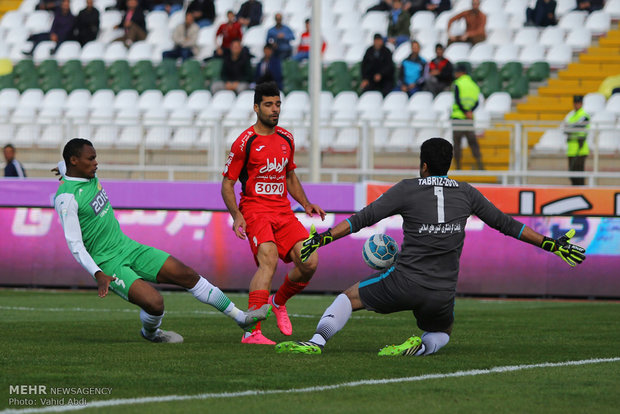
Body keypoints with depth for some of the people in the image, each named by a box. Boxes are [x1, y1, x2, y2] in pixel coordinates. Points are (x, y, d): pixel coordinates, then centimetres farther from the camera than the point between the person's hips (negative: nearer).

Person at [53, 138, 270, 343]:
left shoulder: (88, 176, 5)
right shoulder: (67, 199, -22)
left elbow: (63, 165, 30)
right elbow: (75, 244, -24)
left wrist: (62, 169, 54)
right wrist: (98, 276, -32)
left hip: (128, 247, 9)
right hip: (108, 264, -9)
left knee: (188, 275, 4)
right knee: (155, 302, -25)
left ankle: (240, 317, 15)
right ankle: (150, 332, 13)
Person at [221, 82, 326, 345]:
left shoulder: (286, 139, 14)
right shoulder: (245, 142, -5)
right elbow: (227, 184, -1)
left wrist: (306, 204, 13)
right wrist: (236, 216, -16)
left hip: (283, 211, 6)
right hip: (255, 210, -6)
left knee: (309, 263, -11)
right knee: (269, 259, -28)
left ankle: (279, 301, 21)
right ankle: (251, 331, -32)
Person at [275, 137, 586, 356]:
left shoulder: (407, 190, 0)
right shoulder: (465, 193, 8)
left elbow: (363, 219, -5)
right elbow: (505, 224, 12)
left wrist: (322, 238, -2)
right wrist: (551, 245, 20)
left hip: (404, 282, -2)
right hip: (442, 294, 2)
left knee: (350, 297, 19)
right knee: (441, 335, 30)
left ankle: (317, 342, -5)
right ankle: (421, 347, -6)